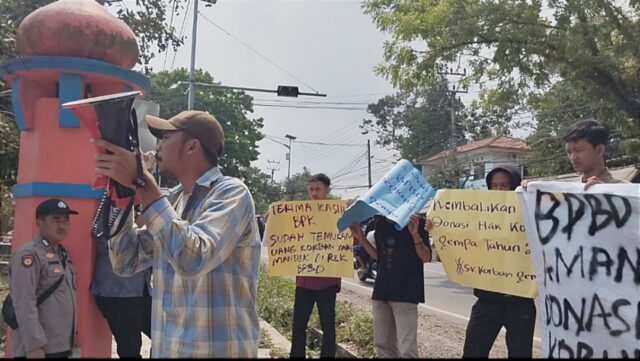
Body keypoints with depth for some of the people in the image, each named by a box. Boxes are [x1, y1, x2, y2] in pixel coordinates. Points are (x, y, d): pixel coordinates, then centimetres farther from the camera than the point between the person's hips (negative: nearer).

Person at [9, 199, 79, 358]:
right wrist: (34, 345, -24)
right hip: (40, 348, -8)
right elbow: (24, 304, -21)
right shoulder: (28, 255, -15)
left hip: (63, 346, 8)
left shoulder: (63, 253, 13)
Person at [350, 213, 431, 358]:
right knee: (383, 344, 13)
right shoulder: (380, 223, 10)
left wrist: (415, 235, -24)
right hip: (382, 288, 6)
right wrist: (361, 237, 8)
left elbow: (426, 257, -8)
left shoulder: (415, 222, -7)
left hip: (406, 290, -6)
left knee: (406, 348, -11)